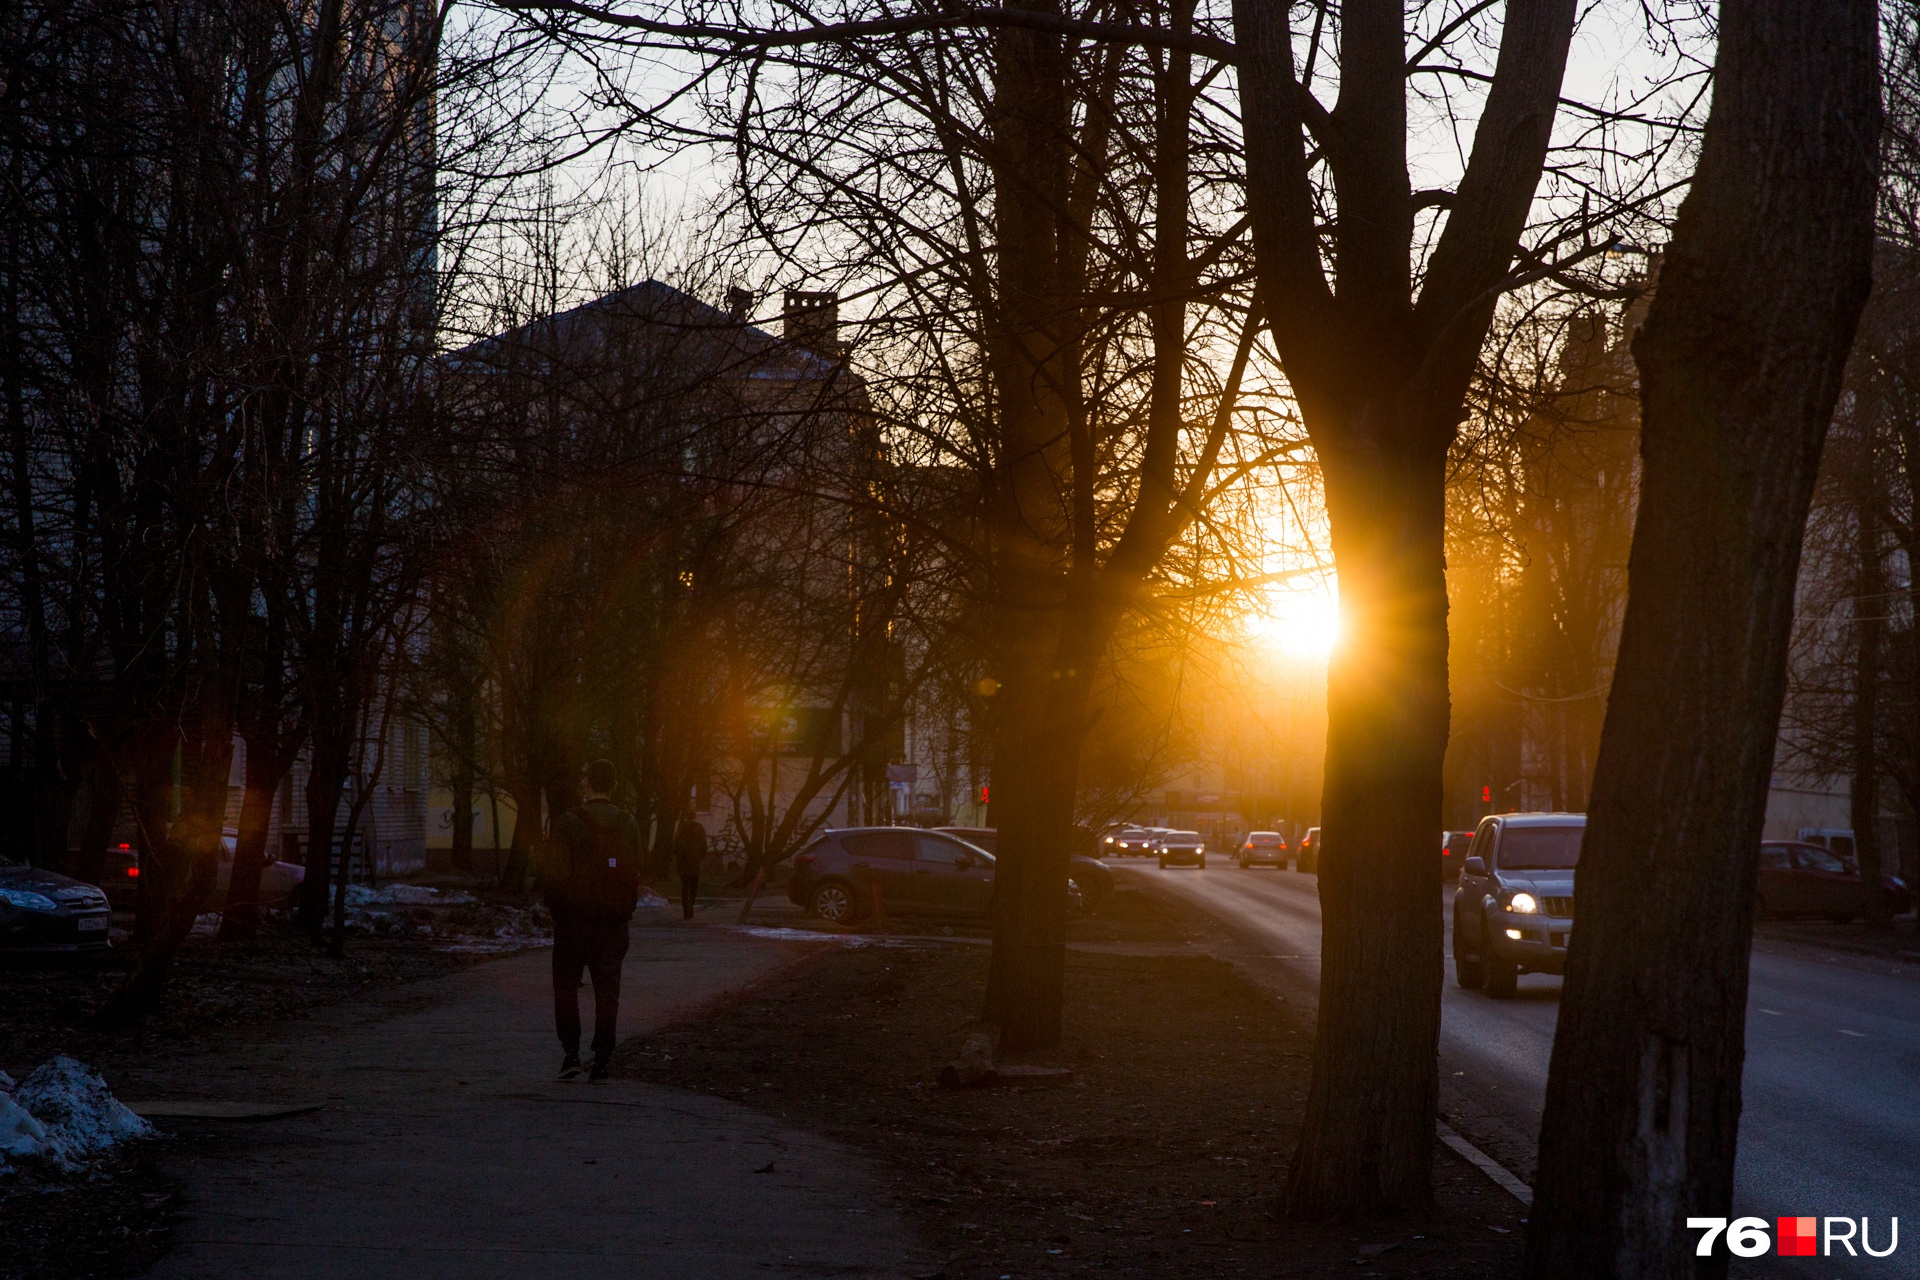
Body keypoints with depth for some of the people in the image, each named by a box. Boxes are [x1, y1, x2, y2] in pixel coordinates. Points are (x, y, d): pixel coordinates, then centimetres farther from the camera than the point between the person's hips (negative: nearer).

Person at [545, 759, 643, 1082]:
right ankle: (601, 1059, 3)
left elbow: (556, 871, -11)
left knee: (566, 985, 8)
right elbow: (637, 872, 5)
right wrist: (625, 911, 13)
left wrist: (555, 909, 1)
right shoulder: (628, 824, 2)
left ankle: (571, 1053, -2)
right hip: (613, 922, 3)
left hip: (574, 919, -3)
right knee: (607, 989, 6)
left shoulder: (569, 822, -10)